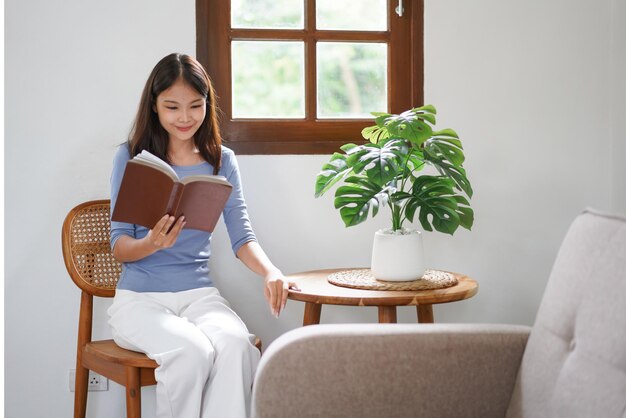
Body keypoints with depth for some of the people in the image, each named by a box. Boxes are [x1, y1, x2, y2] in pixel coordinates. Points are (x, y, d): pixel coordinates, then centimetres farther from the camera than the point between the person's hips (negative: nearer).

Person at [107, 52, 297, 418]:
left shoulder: (222, 161, 9)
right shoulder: (132, 158, 0)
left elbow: (241, 236, 3)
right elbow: (119, 245, -2)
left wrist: (271, 272, -18)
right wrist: (152, 244, -26)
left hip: (200, 293, 2)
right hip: (141, 297, -2)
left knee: (237, 343, -31)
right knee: (192, 349, -33)